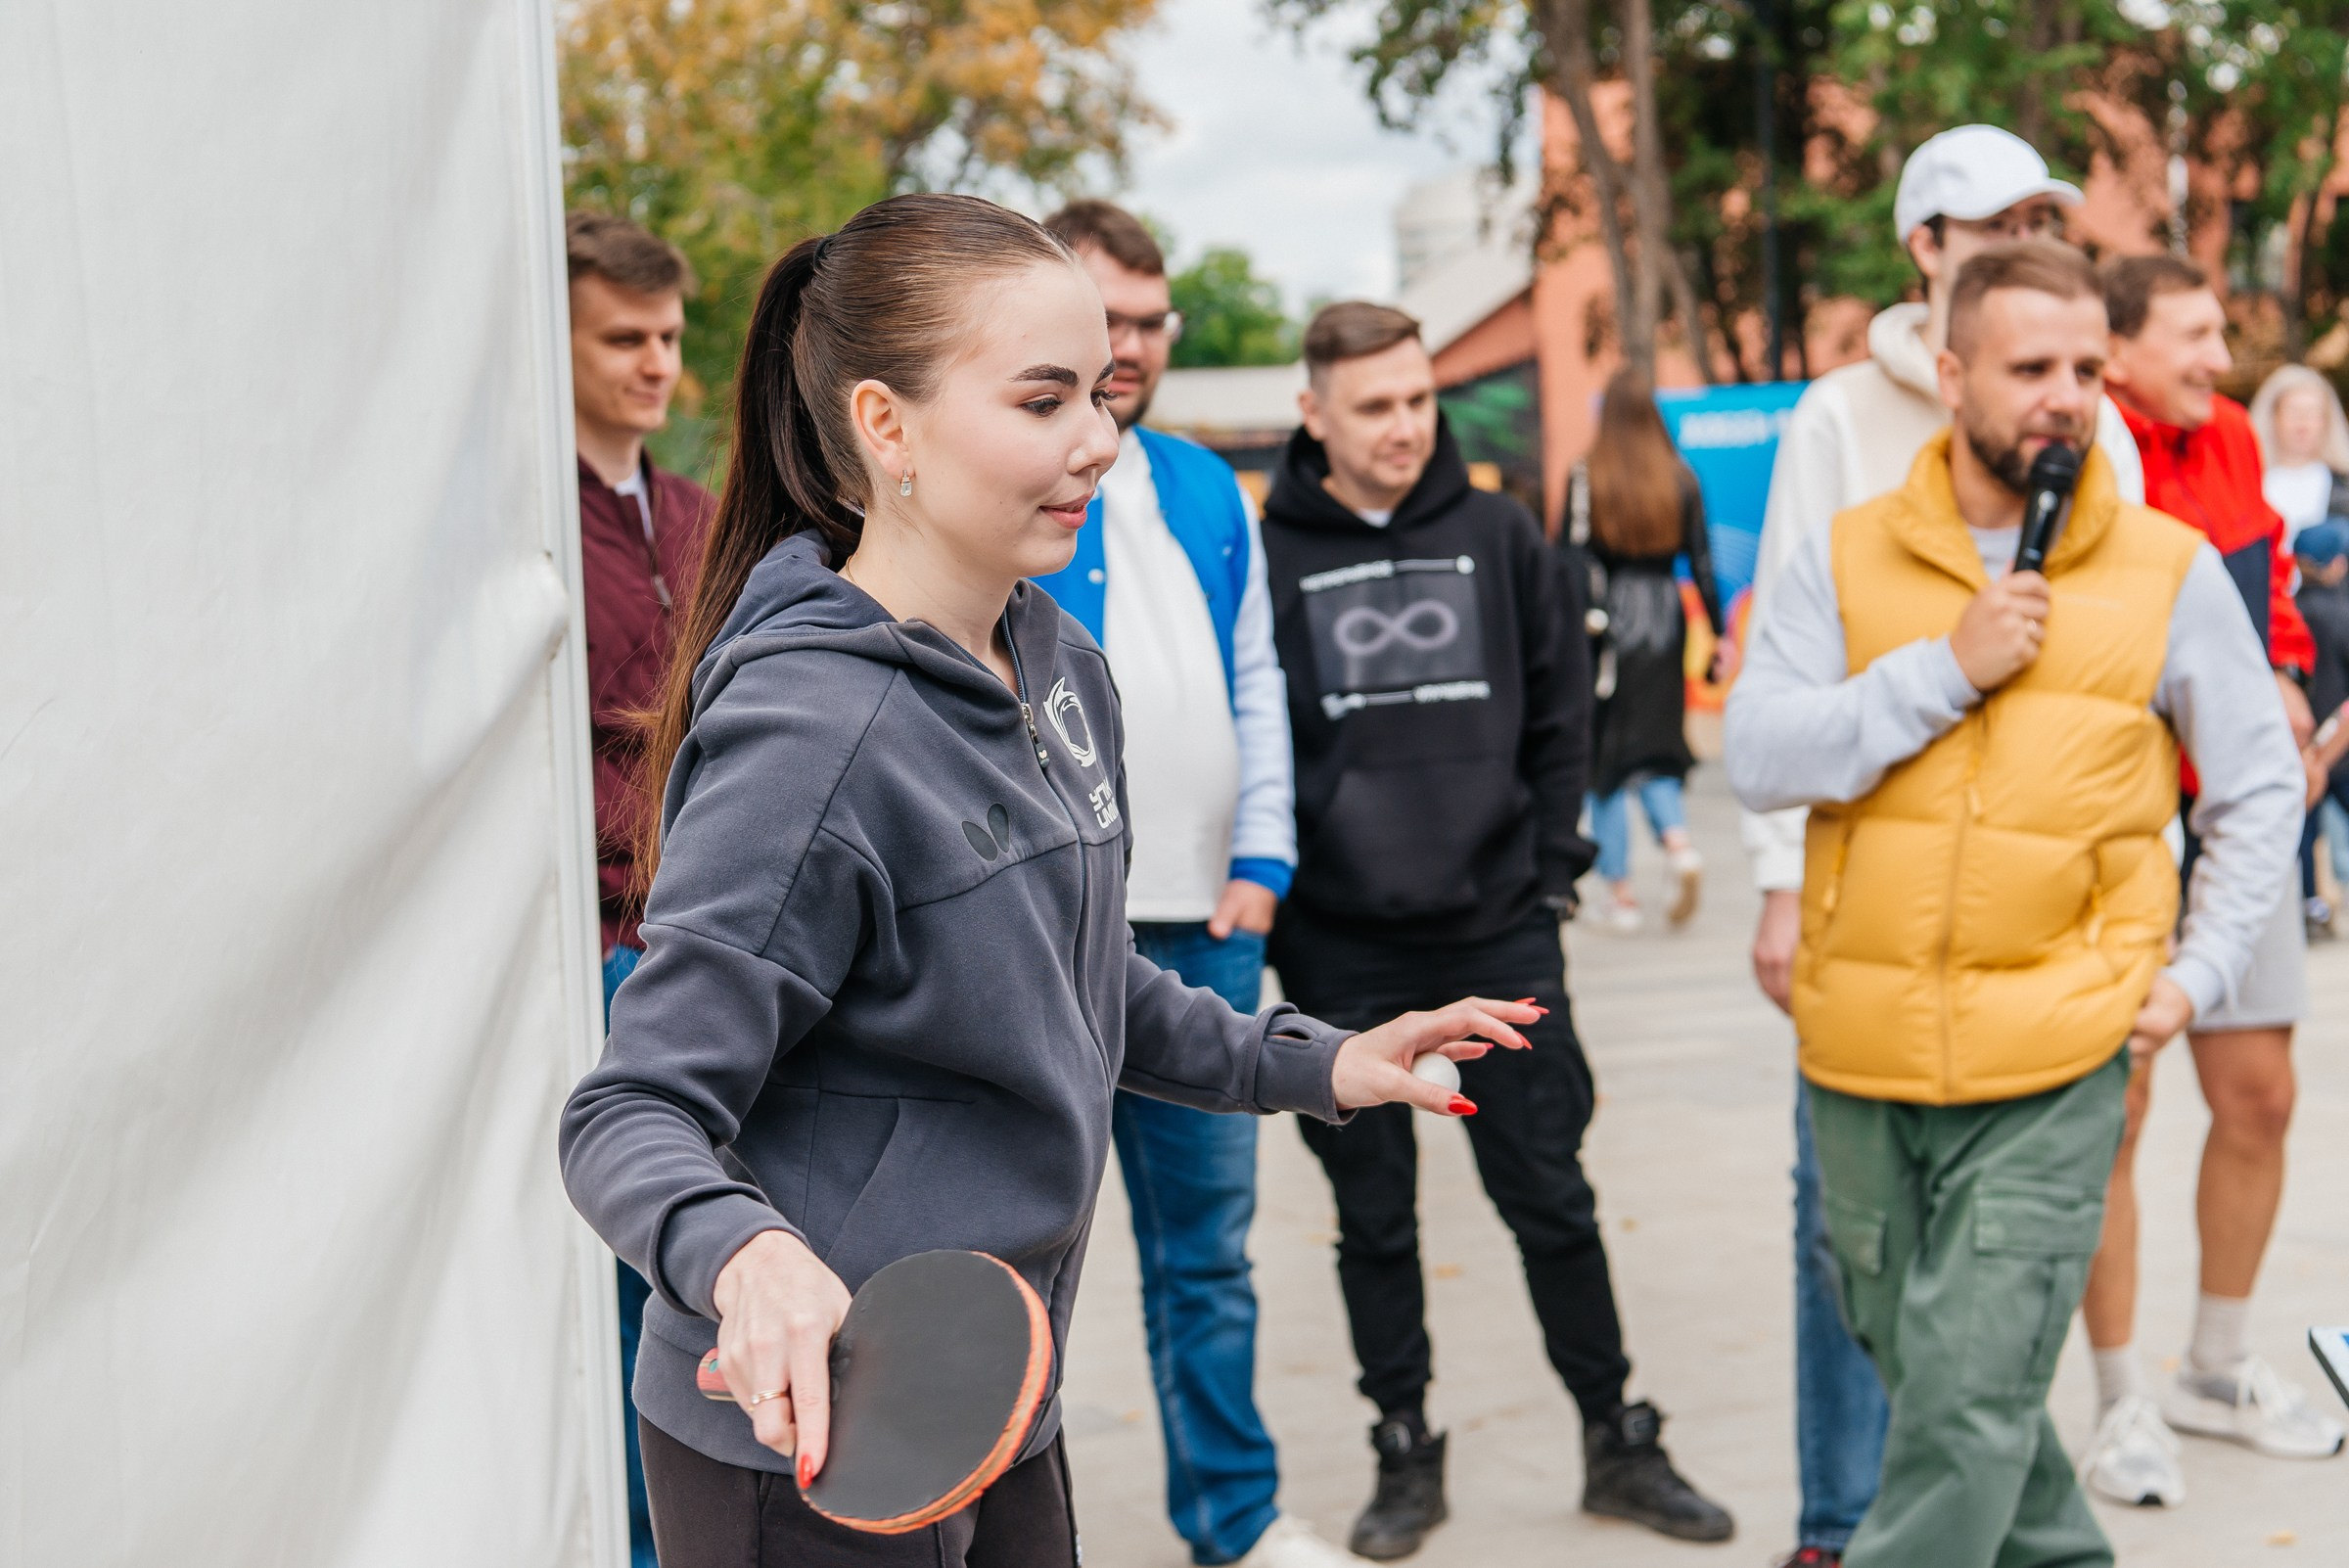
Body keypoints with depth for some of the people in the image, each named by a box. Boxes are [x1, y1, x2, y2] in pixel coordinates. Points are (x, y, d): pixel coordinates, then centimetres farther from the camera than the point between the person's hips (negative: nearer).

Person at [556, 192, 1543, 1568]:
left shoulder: (1065, 667, 4)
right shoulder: (810, 733, -23)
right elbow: (633, 1116, -23)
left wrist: (1308, 1062, 16)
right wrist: (746, 1255, -41)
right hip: (807, 1444, -8)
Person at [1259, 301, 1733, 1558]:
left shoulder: (1498, 536, 5)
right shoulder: (1268, 555, -2)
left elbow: (1560, 714, 11)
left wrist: (1551, 865, 5)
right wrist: (1269, 899, -2)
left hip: (1500, 932, 1)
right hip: (1340, 950, -1)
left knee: (1551, 1196, 8)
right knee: (1375, 1218, 9)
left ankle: (1617, 1443, 21)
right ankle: (1405, 1456, 22)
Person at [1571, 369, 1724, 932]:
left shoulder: (1586, 479, -5)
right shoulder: (1681, 479, 2)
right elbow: (1702, 564, 1)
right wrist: (1720, 634, 6)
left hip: (1605, 619, -3)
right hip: (1665, 619, 3)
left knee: (1604, 758, 6)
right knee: (1655, 749, 14)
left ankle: (1620, 892, 6)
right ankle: (1677, 843, -13)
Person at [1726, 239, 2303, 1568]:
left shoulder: (2172, 570, 0)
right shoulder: (1848, 558, 2)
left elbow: (2261, 791, 10)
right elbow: (1759, 759, -8)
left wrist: (2198, 972, 1)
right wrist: (1946, 670, -15)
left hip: (2051, 1071, -3)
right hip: (1863, 1060, 3)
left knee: (1968, 1412, -8)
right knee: (1932, 1373, 18)